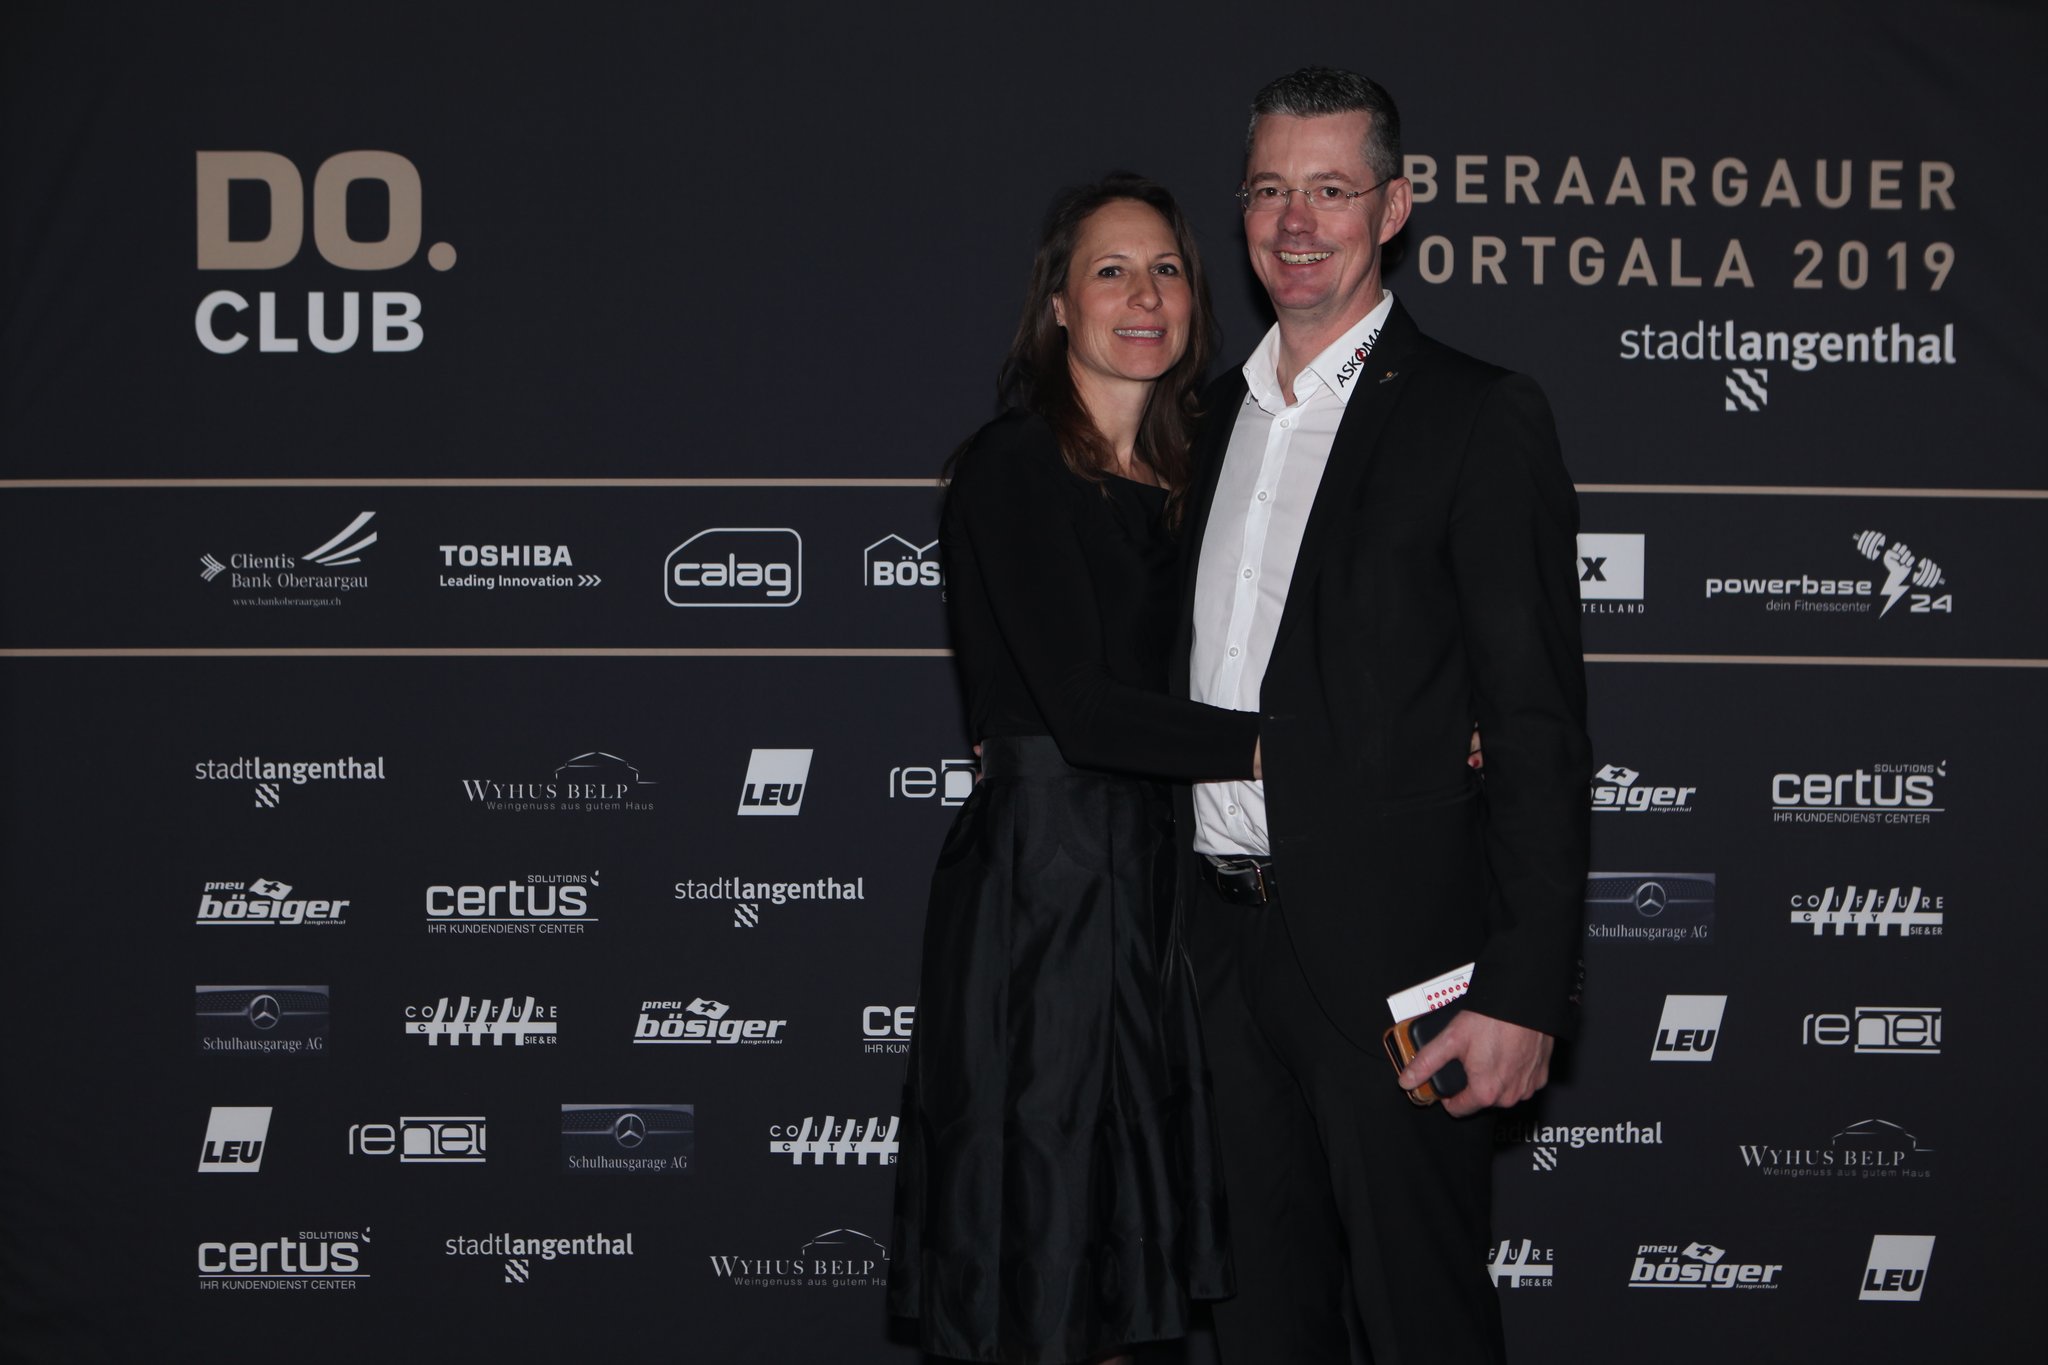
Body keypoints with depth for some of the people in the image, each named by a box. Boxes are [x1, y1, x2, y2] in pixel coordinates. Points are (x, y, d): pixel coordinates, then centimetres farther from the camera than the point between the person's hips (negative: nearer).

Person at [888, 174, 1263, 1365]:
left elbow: (1174, 695, 11)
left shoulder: (1177, 482, 13)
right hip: (1038, 877, -8)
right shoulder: (1013, 470, -10)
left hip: (1148, 875, 8)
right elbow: (1079, 708, -19)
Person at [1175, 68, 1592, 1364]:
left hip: (1392, 950, -6)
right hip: (1232, 939, 6)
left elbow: (1541, 727, -12)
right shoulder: (1217, 413, 14)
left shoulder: (1482, 418, -7)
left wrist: (1526, 988, -18)